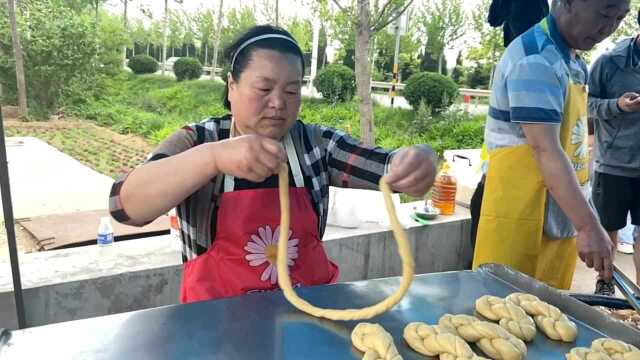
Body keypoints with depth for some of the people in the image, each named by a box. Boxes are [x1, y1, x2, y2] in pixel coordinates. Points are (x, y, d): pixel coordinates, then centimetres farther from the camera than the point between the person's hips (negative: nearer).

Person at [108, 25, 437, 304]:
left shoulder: (317, 143, 1)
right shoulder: (196, 143, -5)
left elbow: (392, 167, -6)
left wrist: (418, 160, -29)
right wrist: (213, 156, -32)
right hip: (218, 314, -3)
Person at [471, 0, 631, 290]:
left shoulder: (573, 63, 14)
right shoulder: (535, 59, -16)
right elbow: (545, 150, -24)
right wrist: (588, 226, -26)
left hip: (560, 215, 9)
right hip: (520, 215, -9)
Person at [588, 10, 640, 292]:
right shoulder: (609, 62, -5)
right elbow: (587, 104, -3)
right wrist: (617, 105, -19)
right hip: (613, 165, -3)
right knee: (608, 229, 11)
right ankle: (605, 283, 29)